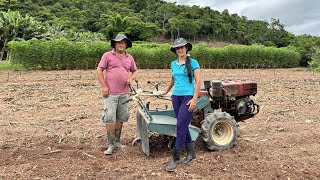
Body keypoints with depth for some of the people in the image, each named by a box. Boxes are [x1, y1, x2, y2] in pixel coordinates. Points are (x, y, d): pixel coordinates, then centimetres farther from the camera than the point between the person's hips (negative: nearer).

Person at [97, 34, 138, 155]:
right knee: (110, 119, -4)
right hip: (110, 94, -4)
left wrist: (131, 78, 0)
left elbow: (134, 71, 22)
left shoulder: (129, 58, 12)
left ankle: (117, 141, 26)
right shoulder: (107, 55, -1)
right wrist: (104, 86, -9)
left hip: (124, 94, 4)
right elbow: (99, 70, -2)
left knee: (120, 118, 11)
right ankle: (111, 145, 7)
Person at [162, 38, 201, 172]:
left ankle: (175, 158, -1)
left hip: (188, 97, -6)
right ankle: (191, 153, 25)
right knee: (183, 126, 11)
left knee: (181, 126, -9)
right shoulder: (173, 64, 11)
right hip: (176, 97, 6)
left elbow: (198, 82, -8)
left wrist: (194, 99, -16)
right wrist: (166, 91, 37)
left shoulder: (193, 62, -5)